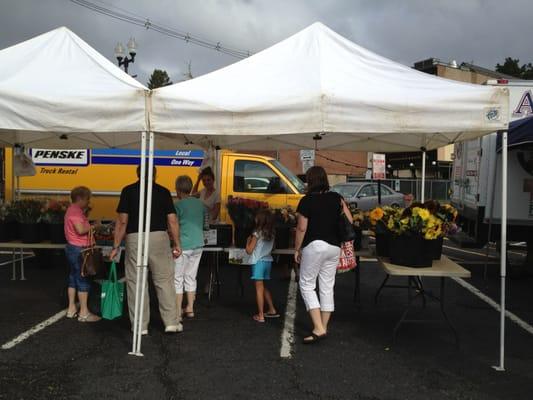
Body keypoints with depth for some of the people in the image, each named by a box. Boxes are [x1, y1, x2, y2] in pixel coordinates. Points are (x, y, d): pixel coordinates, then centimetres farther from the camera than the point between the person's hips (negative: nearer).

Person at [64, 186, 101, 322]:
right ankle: (84, 313, 1)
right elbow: (80, 229, -30)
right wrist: (93, 226, -16)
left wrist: (85, 214, 9)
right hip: (78, 250, -11)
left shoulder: (73, 210, 15)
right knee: (83, 280, -4)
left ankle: (71, 309, 23)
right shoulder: (76, 211, -18)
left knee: (73, 278, 15)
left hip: (72, 248, 11)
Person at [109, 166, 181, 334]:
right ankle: (171, 322, 8)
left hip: (134, 238, 0)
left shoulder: (128, 191, 4)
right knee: (164, 280, 8)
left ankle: (140, 326, 10)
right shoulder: (163, 191, 6)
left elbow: (122, 221, -1)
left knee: (136, 282, 6)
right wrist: (177, 244, 10)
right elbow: (172, 221, 2)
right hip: (159, 237, 1)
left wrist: (116, 246, 4)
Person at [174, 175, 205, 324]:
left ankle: (178, 312, 1)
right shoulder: (199, 203, 8)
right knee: (191, 277, 16)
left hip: (183, 246, -6)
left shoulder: (178, 205, -10)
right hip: (198, 245, 6)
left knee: (177, 279, 1)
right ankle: (190, 309, 22)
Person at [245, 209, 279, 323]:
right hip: (268, 261, 7)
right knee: (264, 288, 21)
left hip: (258, 262, -7)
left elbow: (249, 250, -10)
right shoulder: (271, 234, 4)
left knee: (259, 288, -3)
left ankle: (260, 315, -2)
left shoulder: (257, 233, -13)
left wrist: (248, 240, 7)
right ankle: (272, 310, 25)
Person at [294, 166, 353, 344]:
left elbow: (301, 228, -9)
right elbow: (349, 221, 5)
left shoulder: (306, 201, -8)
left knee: (307, 285, 3)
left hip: (314, 246, -5)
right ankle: (323, 327, 18)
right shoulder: (336, 198, 5)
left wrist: (297, 249, 1)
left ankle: (318, 329, -7)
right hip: (334, 247, 5)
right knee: (327, 287, 11)